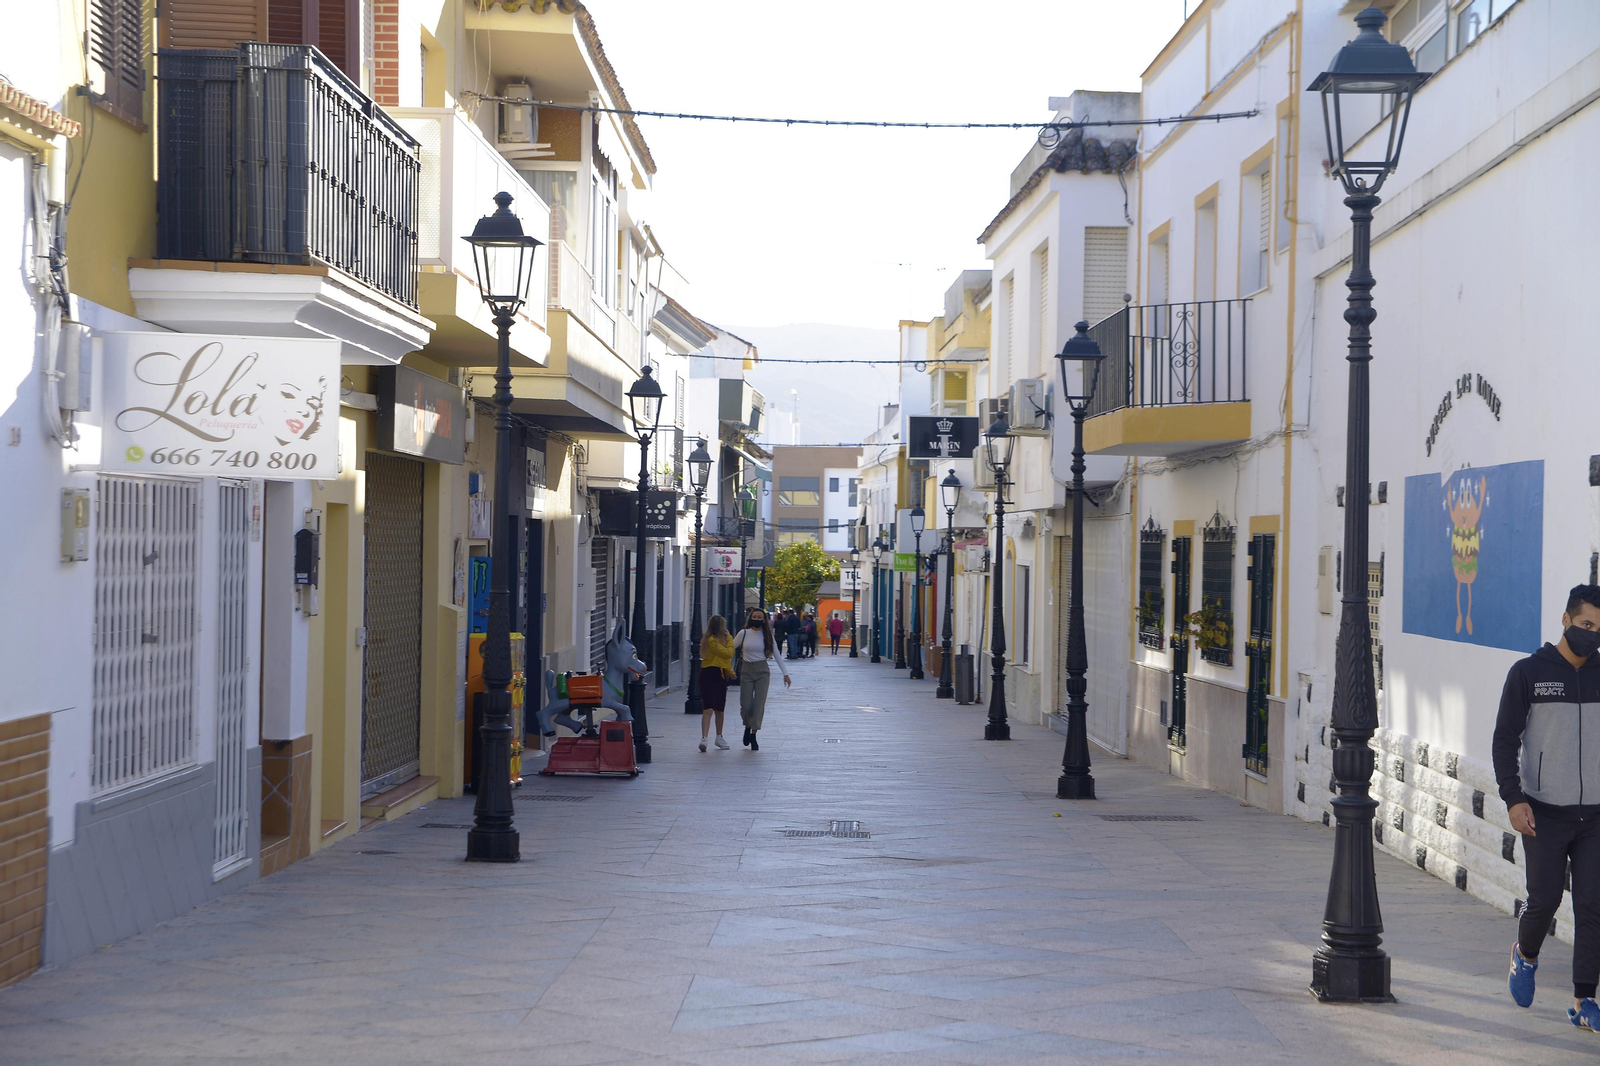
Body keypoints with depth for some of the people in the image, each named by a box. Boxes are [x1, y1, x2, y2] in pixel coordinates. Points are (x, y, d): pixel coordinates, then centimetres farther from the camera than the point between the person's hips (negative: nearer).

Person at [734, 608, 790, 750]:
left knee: (759, 704, -5)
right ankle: (748, 726, 26)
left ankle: (753, 734, 5)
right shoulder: (744, 633, 0)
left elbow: (777, 655, 5)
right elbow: (731, 649, 5)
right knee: (745, 704, -4)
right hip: (747, 670, 0)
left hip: (762, 671, 0)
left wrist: (785, 673, 1)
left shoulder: (768, 636, 2)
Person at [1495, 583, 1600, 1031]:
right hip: (1544, 812, -2)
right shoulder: (1529, 673, -2)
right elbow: (1505, 738, -2)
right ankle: (1525, 955, 31)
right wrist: (1514, 798, -12)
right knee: (1544, 899, -1)